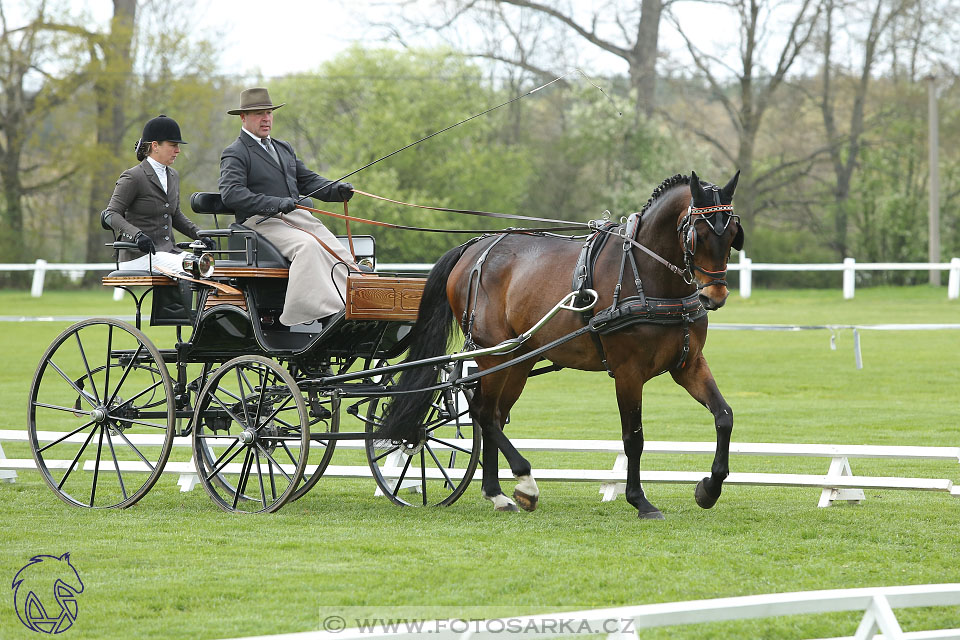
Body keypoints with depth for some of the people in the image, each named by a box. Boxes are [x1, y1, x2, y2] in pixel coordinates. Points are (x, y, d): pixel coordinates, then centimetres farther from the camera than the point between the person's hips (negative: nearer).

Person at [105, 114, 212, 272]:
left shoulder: (173, 176, 16)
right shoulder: (133, 177, -8)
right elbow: (112, 214, -13)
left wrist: (199, 235, 13)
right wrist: (136, 235, -30)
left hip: (168, 251, 8)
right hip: (139, 256, -8)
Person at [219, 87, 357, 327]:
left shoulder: (284, 149, 27)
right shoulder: (235, 154, 1)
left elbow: (307, 180, 23)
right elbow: (231, 192, -14)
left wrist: (337, 190, 1)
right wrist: (275, 204, -26)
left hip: (298, 216, 7)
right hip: (262, 222, -7)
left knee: (340, 254, -16)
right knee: (307, 245, -33)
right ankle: (324, 310, -39)